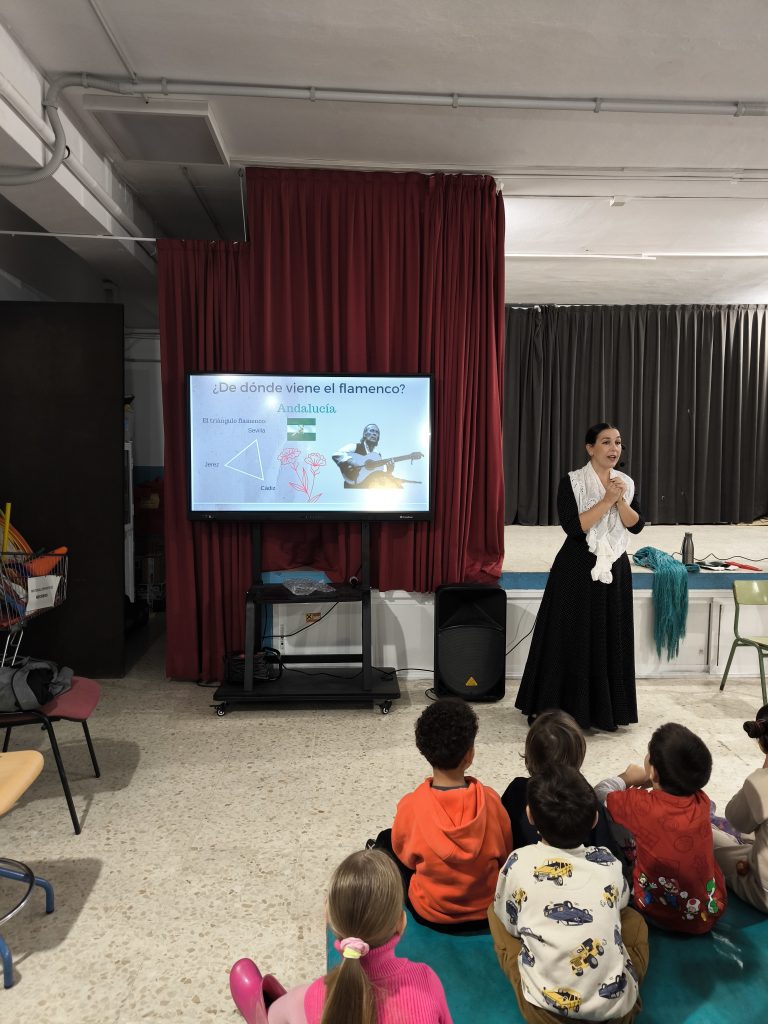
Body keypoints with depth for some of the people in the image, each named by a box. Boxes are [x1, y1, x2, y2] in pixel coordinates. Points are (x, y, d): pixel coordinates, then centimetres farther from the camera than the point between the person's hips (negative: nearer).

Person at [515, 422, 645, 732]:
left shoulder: (626, 483, 8)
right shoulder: (572, 482, -8)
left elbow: (637, 525, 1)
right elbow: (573, 526, -19)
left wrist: (620, 501, -14)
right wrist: (606, 500, -19)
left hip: (615, 570, 5)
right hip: (578, 571, -5)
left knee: (610, 640, 10)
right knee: (572, 639, 0)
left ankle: (604, 709, 22)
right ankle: (564, 708, 12)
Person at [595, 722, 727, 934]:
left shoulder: (642, 805, -26)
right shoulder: (702, 802, -15)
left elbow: (598, 795, -7)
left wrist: (625, 778, 7)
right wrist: (650, 782, 7)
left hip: (661, 916, -4)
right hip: (712, 911, 4)